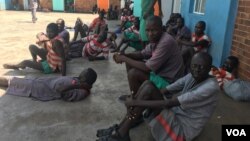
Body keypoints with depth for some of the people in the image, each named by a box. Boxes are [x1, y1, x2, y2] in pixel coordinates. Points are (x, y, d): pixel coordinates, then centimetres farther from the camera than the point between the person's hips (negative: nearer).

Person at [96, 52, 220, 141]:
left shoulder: (211, 87, -21)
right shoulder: (192, 77, 4)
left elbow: (169, 103, -27)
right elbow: (164, 91, -2)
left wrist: (136, 102, -22)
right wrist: (135, 100, -17)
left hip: (181, 130, -8)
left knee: (148, 90, -22)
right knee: (147, 85, -10)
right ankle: (121, 129, -5)